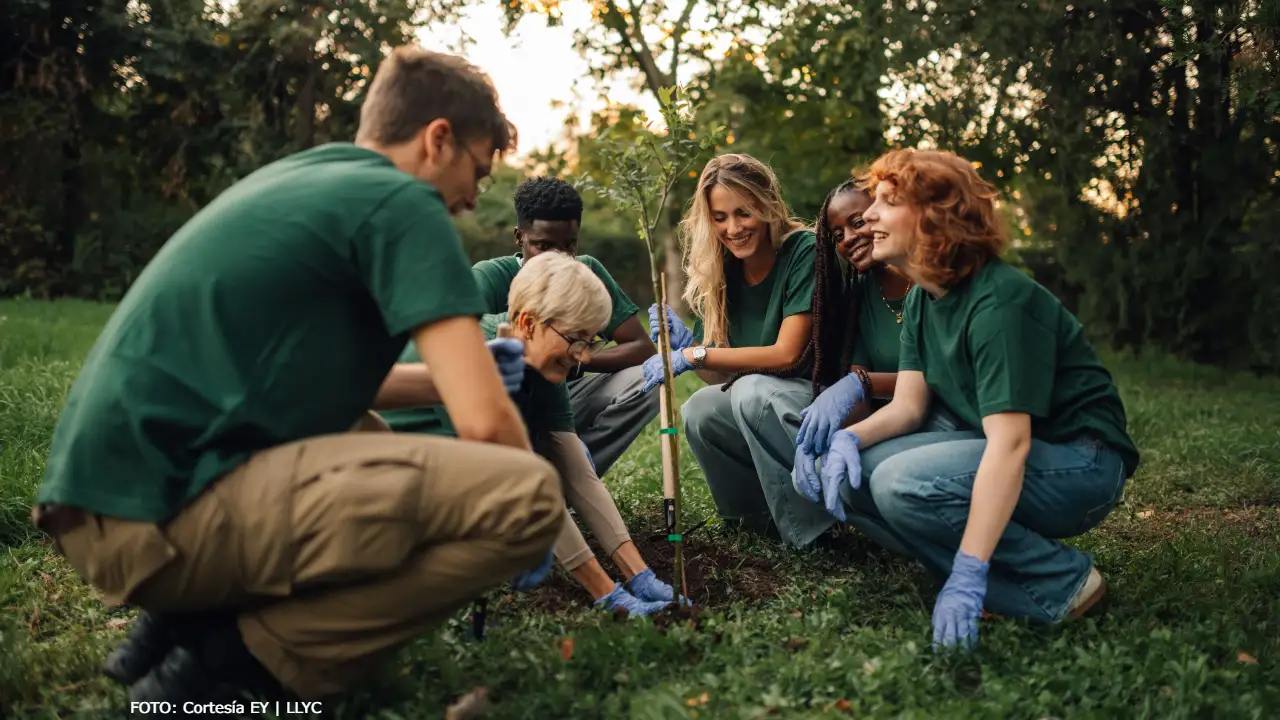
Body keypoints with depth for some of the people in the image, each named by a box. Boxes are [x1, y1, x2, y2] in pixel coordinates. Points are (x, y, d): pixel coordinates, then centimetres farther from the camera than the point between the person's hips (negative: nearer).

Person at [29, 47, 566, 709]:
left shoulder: (295, 176, 21)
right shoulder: (399, 201, -6)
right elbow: (484, 422, -14)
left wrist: (446, 380, 33)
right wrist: (525, 508, 7)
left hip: (108, 498, 10)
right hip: (163, 512, -10)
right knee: (529, 493, -17)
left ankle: (180, 622, 14)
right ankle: (239, 660, -7)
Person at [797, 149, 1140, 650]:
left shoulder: (999, 301, -24)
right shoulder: (922, 299, 5)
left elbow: (1010, 444, -31)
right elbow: (908, 405, 2)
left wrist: (966, 576, -37)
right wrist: (848, 438, -21)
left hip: (1078, 464, -9)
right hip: (991, 451, 9)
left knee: (904, 482, -31)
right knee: (844, 474, -10)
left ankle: (1061, 580, -11)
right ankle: (1012, 591, -6)